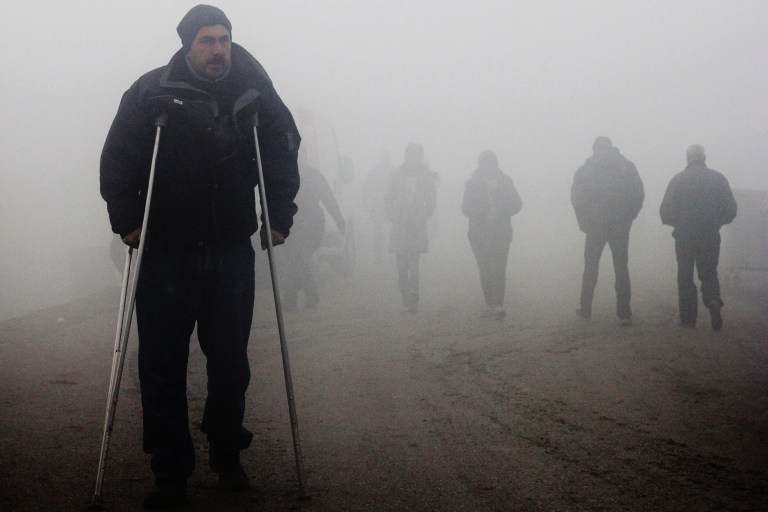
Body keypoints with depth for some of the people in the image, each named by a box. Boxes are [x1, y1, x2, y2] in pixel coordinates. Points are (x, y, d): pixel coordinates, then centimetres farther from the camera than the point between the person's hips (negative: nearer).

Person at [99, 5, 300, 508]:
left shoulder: (254, 94, 1)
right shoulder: (152, 92, -5)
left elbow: (284, 152, 10)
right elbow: (118, 158, -3)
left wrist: (280, 216, 2)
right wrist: (127, 218, -12)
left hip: (232, 251, 2)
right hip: (166, 252, -1)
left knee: (230, 360, 7)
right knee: (162, 364, -1)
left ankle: (228, 456, 24)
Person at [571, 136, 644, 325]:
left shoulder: (584, 170, 0)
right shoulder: (627, 166, 2)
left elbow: (576, 199, -5)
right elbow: (639, 195, 0)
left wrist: (585, 223, 3)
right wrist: (628, 218, 8)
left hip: (595, 226, 0)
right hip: (621, 227, 1)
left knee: (590, 267, 14)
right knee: (621, 269, 5)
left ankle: (585, 309, 16)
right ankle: (624, 313, 0)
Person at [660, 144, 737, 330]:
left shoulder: (678, 179, -4)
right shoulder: (718, 179, 1)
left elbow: (665, 210, -7)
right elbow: (731, 209, 2)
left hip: (684, 236, -1)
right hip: (711, 236, 1)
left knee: (685, 275, 8)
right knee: (709, 273, 12)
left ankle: (688, 318, 4)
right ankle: (713, 301, -17)